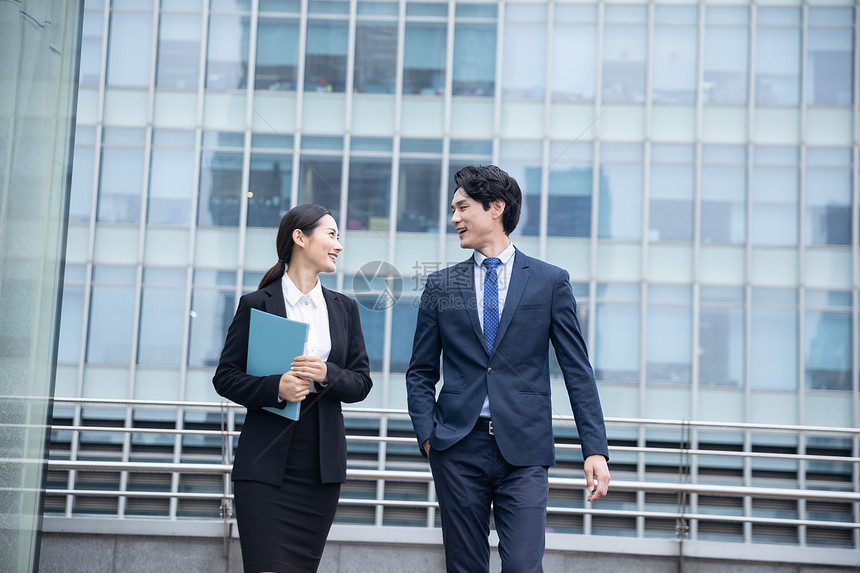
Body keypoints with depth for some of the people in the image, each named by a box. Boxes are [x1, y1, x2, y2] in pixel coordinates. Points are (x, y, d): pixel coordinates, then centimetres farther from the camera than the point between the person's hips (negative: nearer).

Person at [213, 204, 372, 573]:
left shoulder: (344, 309, 13)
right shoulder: (256, 305, 0)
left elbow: (362, 382, 10)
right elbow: (225, 378, -1)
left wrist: (328, 374, -10)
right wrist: (275, 387, -18)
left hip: (322, 466, 4)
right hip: (266, 464, -4)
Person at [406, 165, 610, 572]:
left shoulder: (550, 282, 5)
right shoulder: (441, 286, 10)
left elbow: (577, 371, 4)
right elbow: (421, 373, 13)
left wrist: (595, 448, -3)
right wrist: (427, 434, -2)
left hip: (523, 451, -2)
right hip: (458, 449, 2)